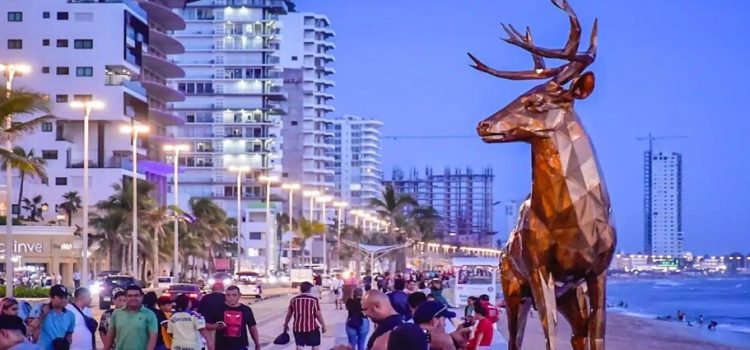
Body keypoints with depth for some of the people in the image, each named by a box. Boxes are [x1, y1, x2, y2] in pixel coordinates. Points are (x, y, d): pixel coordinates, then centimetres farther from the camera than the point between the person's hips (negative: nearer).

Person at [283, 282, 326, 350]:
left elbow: (289, 314, 9)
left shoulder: (294, 300, 2)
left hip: (298, 327, 3)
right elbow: (318, 314, -11)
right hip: (311, 327, -3)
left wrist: (286, 324, 24)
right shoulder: (314, 300, -9)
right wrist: (323, 325, 0)